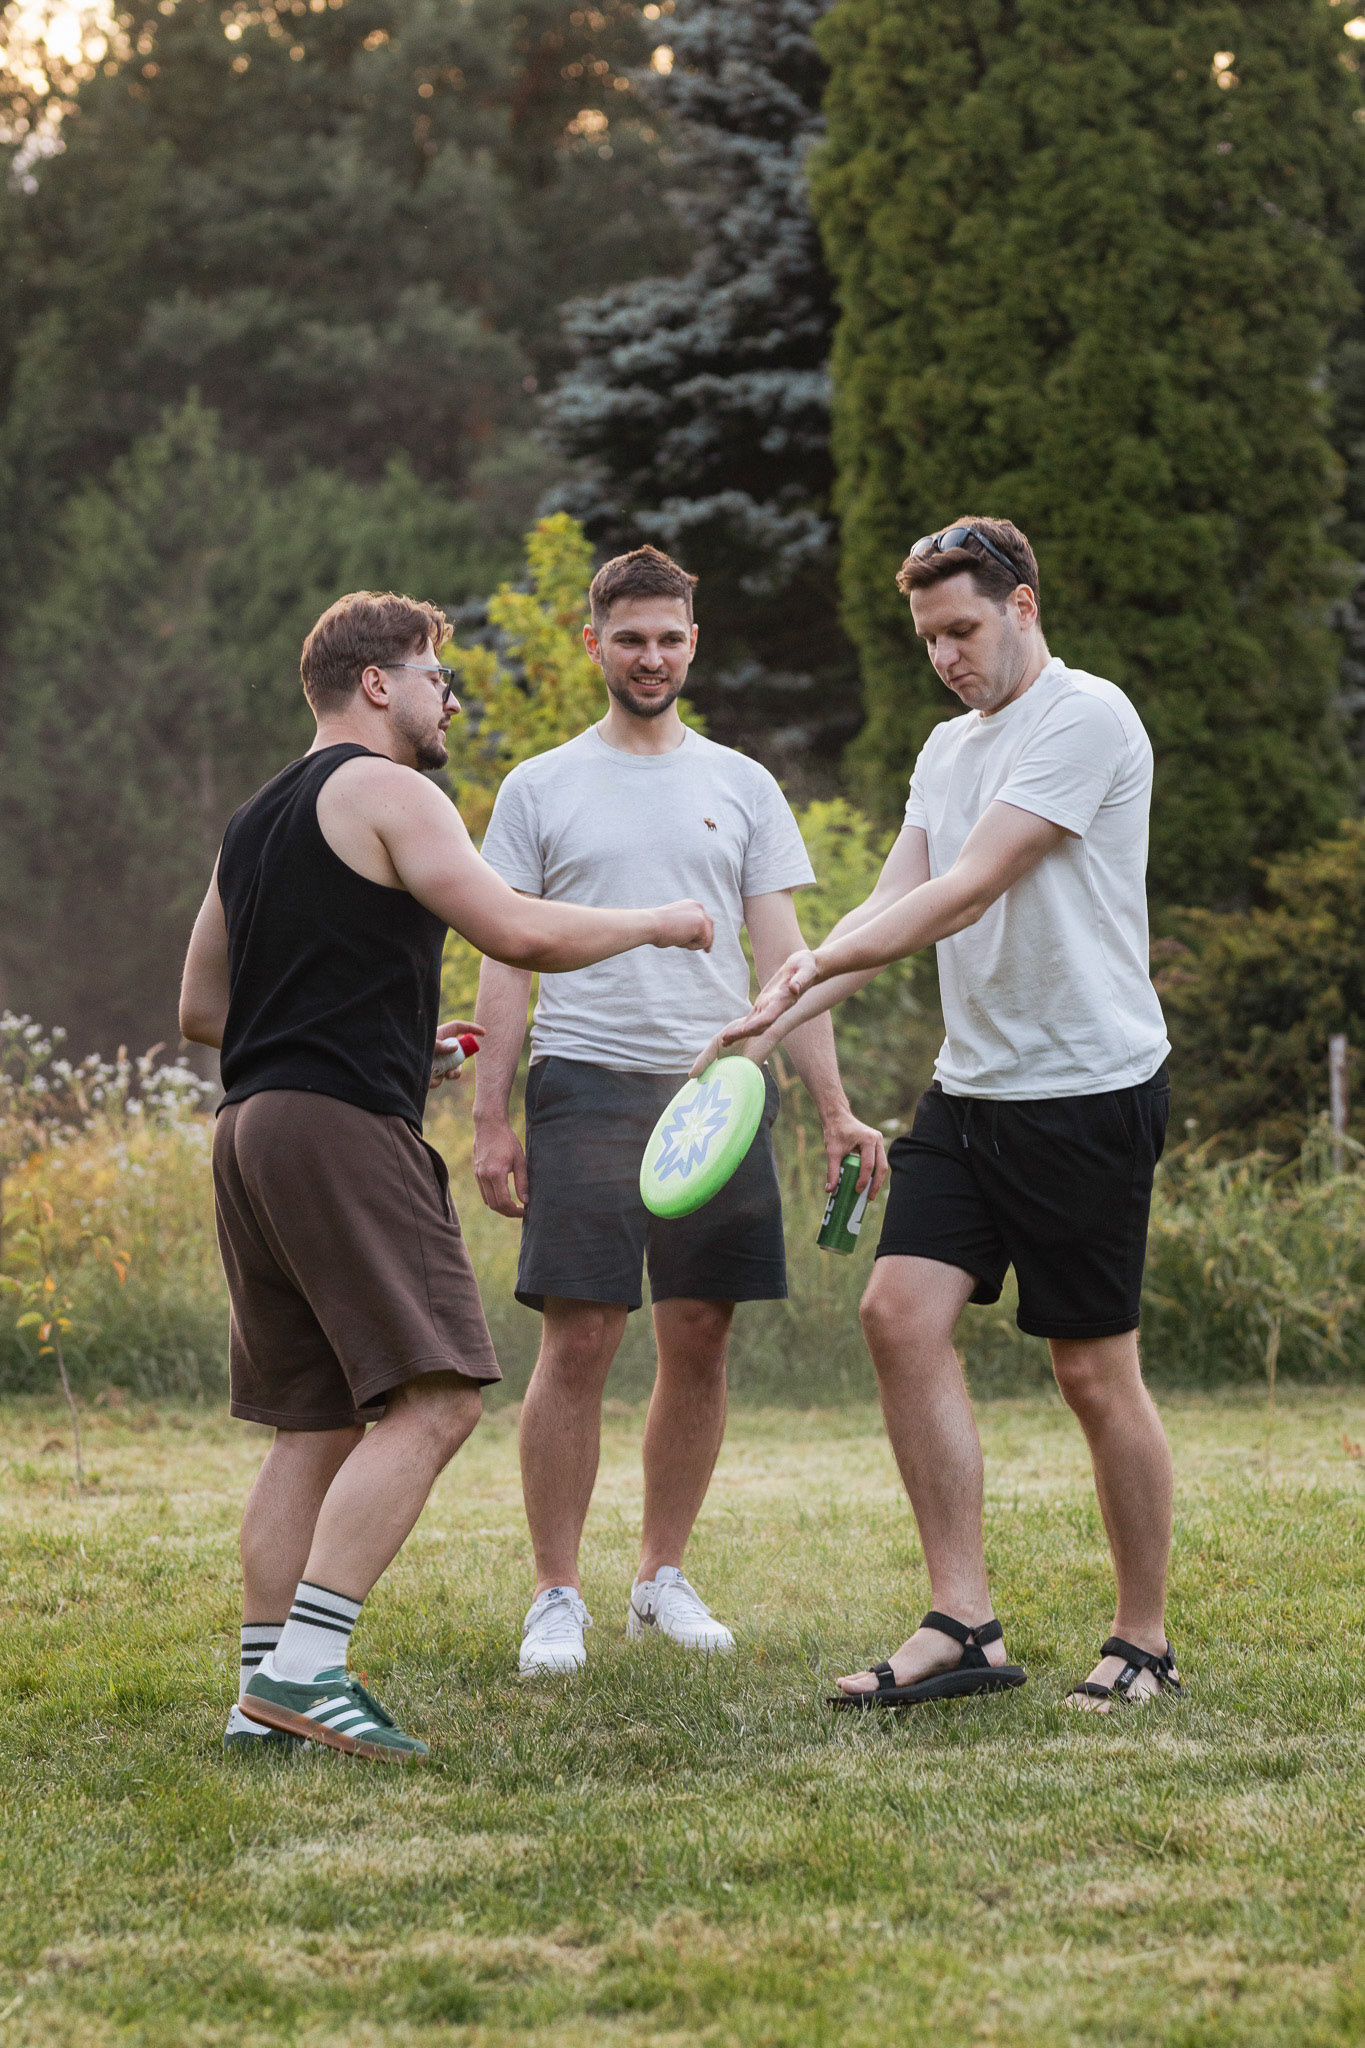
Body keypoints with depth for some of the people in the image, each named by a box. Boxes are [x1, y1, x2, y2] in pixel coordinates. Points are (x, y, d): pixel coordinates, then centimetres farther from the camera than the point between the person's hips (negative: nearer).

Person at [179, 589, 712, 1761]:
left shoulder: (258, 821, 24)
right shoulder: (382, 791, -4)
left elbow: (201, 1010, 27)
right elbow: (518, 933, -14)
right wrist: (655, 923, 2)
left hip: (252, 1129, 10)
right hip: (343, 1127, -10)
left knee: (318, 1422, 11)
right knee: (432, 1400, -13)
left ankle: (266, 1691, 7)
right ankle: (303, 1666, -22)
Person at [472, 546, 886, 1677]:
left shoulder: (742, 786, 12)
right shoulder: (540, 789, 7)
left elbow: (786, 955, 9)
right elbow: (507, 962, 6)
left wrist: (835, 1108, 1)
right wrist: (490, 1120, -1)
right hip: (588, 1081, -2)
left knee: (699, 1343, 4)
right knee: (578, 1343, -7)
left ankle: (663, 1576, 17)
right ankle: (557, 1596, 0)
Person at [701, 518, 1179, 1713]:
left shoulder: (1086, 719, -12)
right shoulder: (949, 749, 16)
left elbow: (967, 893, -19)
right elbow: (895, 908, 11)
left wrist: (818, 960, -23)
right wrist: (777, 1021, -5)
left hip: (1090, 1089, -8)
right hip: (971, 1088, 8)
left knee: (1096, 1374, -2)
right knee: (903, 1314, -7)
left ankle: (1145, 1645, 12)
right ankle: (964, 1625, -4)